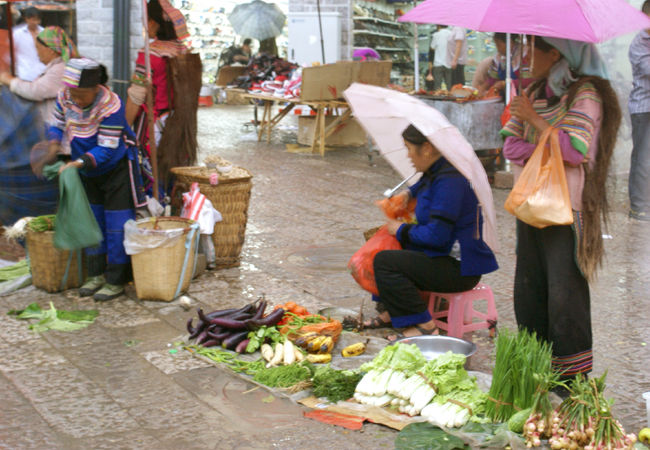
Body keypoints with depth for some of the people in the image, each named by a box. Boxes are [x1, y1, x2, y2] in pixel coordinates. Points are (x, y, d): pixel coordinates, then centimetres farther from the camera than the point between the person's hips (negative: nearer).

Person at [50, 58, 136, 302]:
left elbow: (106, 149, -29)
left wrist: (78, 163, -42)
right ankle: (96, 275, 26)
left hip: (116, 170, -6)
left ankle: (115, 281, 6)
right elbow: (58, 125, 2)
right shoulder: (65, 97, -12)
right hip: (88, 172, 7)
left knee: (116, 226, -3)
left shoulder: (111, 105, -30)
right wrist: (53, 144, -20)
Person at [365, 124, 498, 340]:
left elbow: (436, 236, -27)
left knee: (384, 261, -21)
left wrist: (402, 230, -12)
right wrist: (409, 193, 19)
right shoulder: (435, 172, 9)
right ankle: (393, 312, 24)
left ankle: (423, 324, -17)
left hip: (459, 268, -11)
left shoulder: (449, 181, -23)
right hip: (445, 256, 11)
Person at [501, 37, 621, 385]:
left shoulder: (586, 94, -9)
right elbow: (510, 146, 8)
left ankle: (572, 377, 6)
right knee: (528, 290, 9)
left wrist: (533, 119, -15)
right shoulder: (533, 93, 14)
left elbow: (574, 151, -21)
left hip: (566, 208, -7)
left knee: (565, 292, -5)